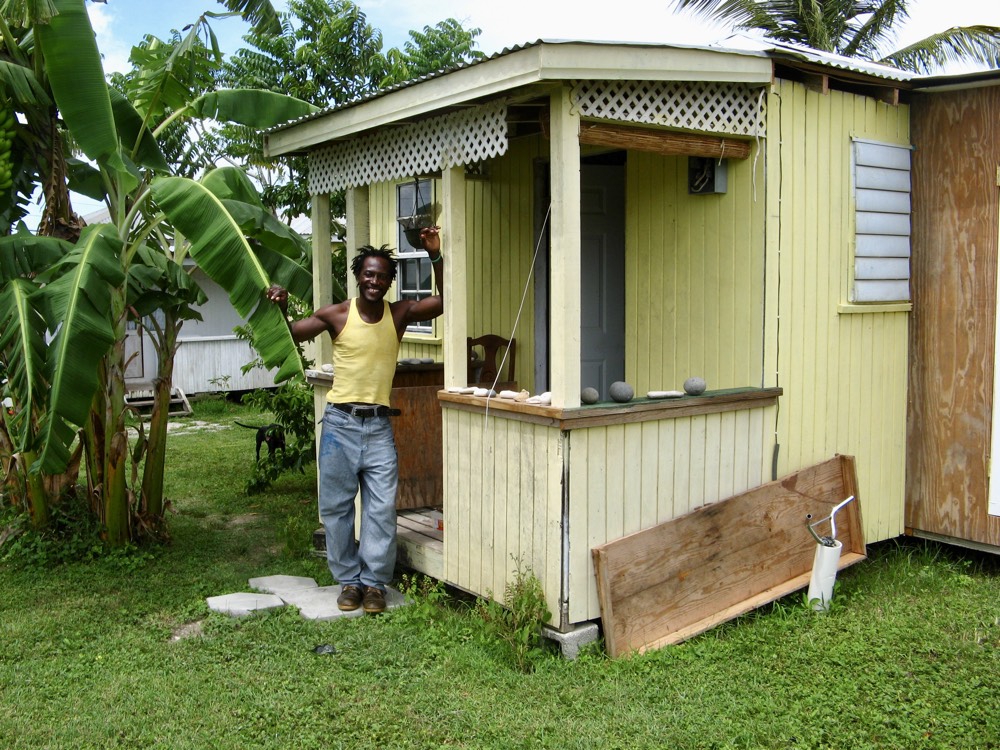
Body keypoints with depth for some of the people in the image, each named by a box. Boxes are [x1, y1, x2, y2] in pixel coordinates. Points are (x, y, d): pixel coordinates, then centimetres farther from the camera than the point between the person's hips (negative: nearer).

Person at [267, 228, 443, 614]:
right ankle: (349, 580, 20)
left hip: (379, 426, 1)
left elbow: (445, 301, -6)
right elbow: (287, 335, -2)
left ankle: (374, 582, 13)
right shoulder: (337, 315, -4)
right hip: (341, 423, -1)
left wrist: (436, 256, -16)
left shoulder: (400, 313, 1)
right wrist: (280, 310, -21)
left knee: (381, 509, 1)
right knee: (336, 507, 6)